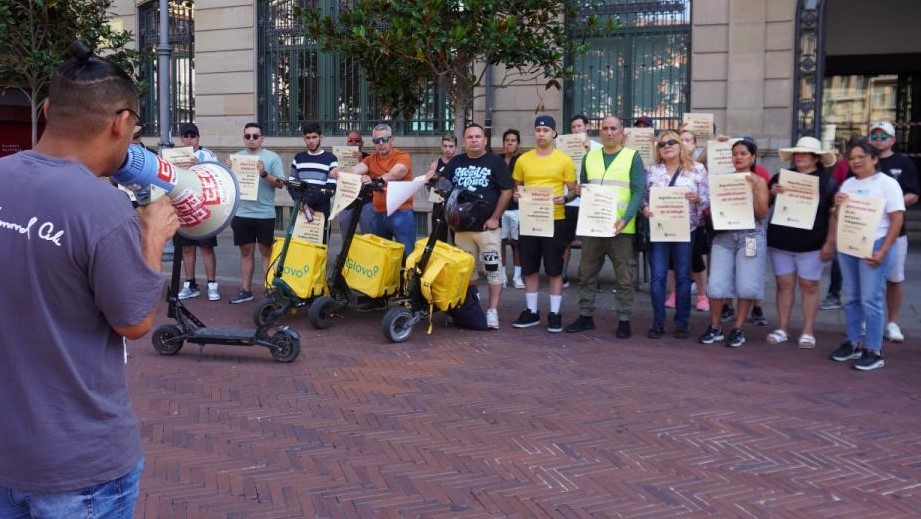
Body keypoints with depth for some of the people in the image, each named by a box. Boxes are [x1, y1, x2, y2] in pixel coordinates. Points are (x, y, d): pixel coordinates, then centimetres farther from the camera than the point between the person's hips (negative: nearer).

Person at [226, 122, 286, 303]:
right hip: (242, 213, 3)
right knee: (246, 252, 10)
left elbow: (280, 184, -7)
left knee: (266, 252, 3)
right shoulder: (236, 157, 9)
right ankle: (246, 290, 17)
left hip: (265, 214, -3)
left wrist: (264, 173, -21)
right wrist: (227, 170, -10)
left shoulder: (272, 157, -2)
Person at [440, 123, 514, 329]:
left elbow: (507, 191, -4)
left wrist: (495, 218, -10)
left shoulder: (495, 162, -1)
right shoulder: (456, 162, 9)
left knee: (493, 269, -4)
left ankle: (492, 311, -1)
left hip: (487, 226, -4)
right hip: (462, 226, 4)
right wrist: (449, 214, -3)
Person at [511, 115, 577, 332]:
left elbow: (574, 190, 3)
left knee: (555, 270, 2)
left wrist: (565, 198, -17)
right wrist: (515, 194, -6)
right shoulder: (523, 160, 7)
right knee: (529, 269, 9)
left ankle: (555, 314, 11)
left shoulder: (564, 160, 0)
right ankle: (531, 311, 20)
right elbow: (515, 186, 16)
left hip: (554, 221, -3)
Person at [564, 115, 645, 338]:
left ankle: (624, 320, 10)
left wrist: (625, 219, -19)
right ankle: (586, 315, 19)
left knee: (624, 277, 2)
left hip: (621, 227, -4)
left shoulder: (633, 157, 0)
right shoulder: (589, 157, 12)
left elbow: (639, 191, -7)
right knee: (587, 274, 9)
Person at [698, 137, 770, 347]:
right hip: (724, 236, 2)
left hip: (750, 236, -1)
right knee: (716, 284, -3)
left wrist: (754, 190, -16)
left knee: (746, 286, -1)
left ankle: (738, 329, 13)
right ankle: (715, 327, 13)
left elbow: (762, 214, -6)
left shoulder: (759, 182, 2)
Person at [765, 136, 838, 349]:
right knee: (784, 284, 7)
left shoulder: (827, 181, -2)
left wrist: (830, 243, -11)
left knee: (809, 285, 3)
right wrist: (772, 193, -9)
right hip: (780, 241, 3)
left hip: (811, 244, -3)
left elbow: (835, 214, -4)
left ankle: (808, 332, 9)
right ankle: (782, 328, 14)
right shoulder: (781, 176, 9)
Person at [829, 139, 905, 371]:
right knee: (851, 298, 10)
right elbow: (838, 218, 16)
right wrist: (837, 206, -7)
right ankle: (853, 343, 20)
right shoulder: (847, 184, 12)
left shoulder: (887, 183, -4)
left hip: (874, 246, -6)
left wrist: (883, 252, -16)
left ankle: (874, 351, -2)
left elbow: (897, 220, -9)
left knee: (870, 299, -7)